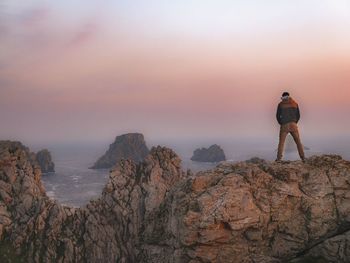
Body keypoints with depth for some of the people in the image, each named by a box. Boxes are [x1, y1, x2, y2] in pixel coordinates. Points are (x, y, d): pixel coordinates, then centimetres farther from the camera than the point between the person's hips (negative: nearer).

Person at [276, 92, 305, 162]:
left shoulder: (280, 104, 2)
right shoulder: (295, 103, 9)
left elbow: (278, 116, 1)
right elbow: (298, 115, 7)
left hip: (284, 126, -1)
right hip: (293, 125, 1)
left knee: (281, 142, 6)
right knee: (298, 142, 8)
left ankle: (279, 158, -4)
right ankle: (303, 157, 2)